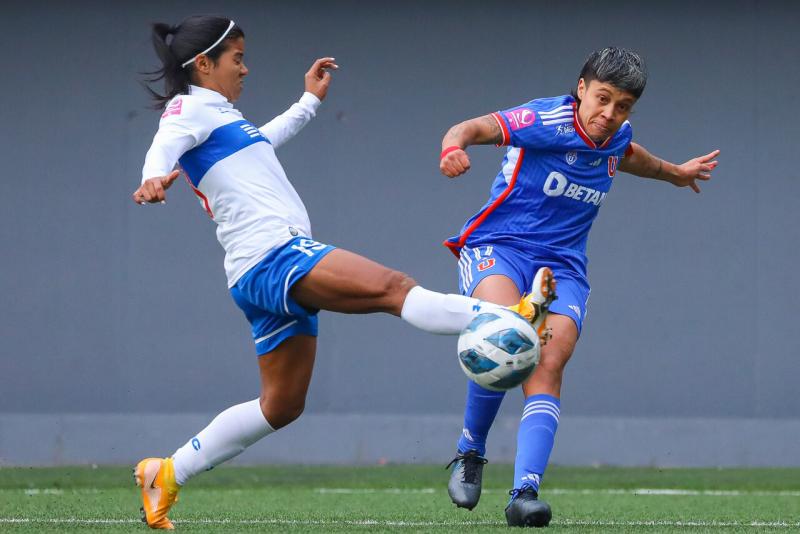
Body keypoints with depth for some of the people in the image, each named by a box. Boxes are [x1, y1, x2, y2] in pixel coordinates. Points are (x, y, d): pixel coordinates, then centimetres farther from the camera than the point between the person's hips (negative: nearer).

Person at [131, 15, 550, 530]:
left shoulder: (218, 116, 27)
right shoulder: (190, 107, -1)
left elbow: (260, 143, 49)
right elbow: (165, 145, -22)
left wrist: (309, 102, 58)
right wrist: (156, 177, -45)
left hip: (267, 275, 11)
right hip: (273, 255, -11)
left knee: (281, 406, 13)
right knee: (394, 287, -25)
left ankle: (166, 475, 16)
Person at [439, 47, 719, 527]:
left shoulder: (615, 138, 8)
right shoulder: (549, 121, -13)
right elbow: (477, 128, -23)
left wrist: (674, 173, 52)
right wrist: (453, 148, -47)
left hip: (562, 267, 5)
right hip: (497, 249, -5)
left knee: (550, 360, -22)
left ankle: (525, 493, -31)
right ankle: (470, 453, -11)